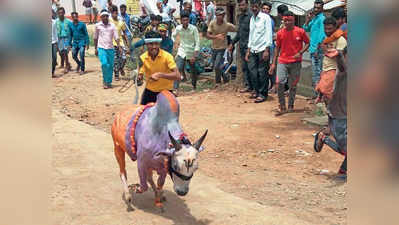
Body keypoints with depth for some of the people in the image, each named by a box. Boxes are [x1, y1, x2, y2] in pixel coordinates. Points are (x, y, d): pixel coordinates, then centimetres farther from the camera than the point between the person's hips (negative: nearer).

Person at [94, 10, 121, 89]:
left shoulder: (112, 25, 4)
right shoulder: (98, 25, 4)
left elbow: (116, 37, 0)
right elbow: (95, 38, 12)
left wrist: (119, 46, -12)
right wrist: (96, 48, 11)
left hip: (110, 48, 2)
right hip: (101, 48, -1)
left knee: (110, 66, 4)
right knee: (104, 64, -17)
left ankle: (109, 82, 18)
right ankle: (105, 81, -1)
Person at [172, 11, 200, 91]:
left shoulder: (193, 28, -14)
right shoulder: (178, 28, -6)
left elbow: (197, 43, -12)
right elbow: (173, 36, 16)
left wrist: (194, 56, -16)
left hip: (191, 53, -1)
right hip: (181, 52, 1)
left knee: (193, 71, 12)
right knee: (178, 69, -15)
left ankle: (194, 85, 38)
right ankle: (175, 88, -13)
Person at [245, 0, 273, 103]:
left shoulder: (265, 17, -4)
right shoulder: (252, 19, 16)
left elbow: (269, 34, -8)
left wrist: (267, 50, -14)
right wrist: (248, 50, 16)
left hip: (263, 49, -6)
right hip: (253, 50, 6)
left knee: (262, 73, -3)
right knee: (253, 72, 5)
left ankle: (263, 94, 6)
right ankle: (257, 91, 20)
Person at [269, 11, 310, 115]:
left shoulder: (300, 31, -4)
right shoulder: (280, 33, 2)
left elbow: (307, 43, 6)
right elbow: (277, 48, 10)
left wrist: (300, 53, -12)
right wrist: (273, 63, 7)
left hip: (295, 62, -1)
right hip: (282, 62, 1)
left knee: (293, 85, 7)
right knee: (280, 83, -15)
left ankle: (290, 106, 22)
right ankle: (282, 107, -5)